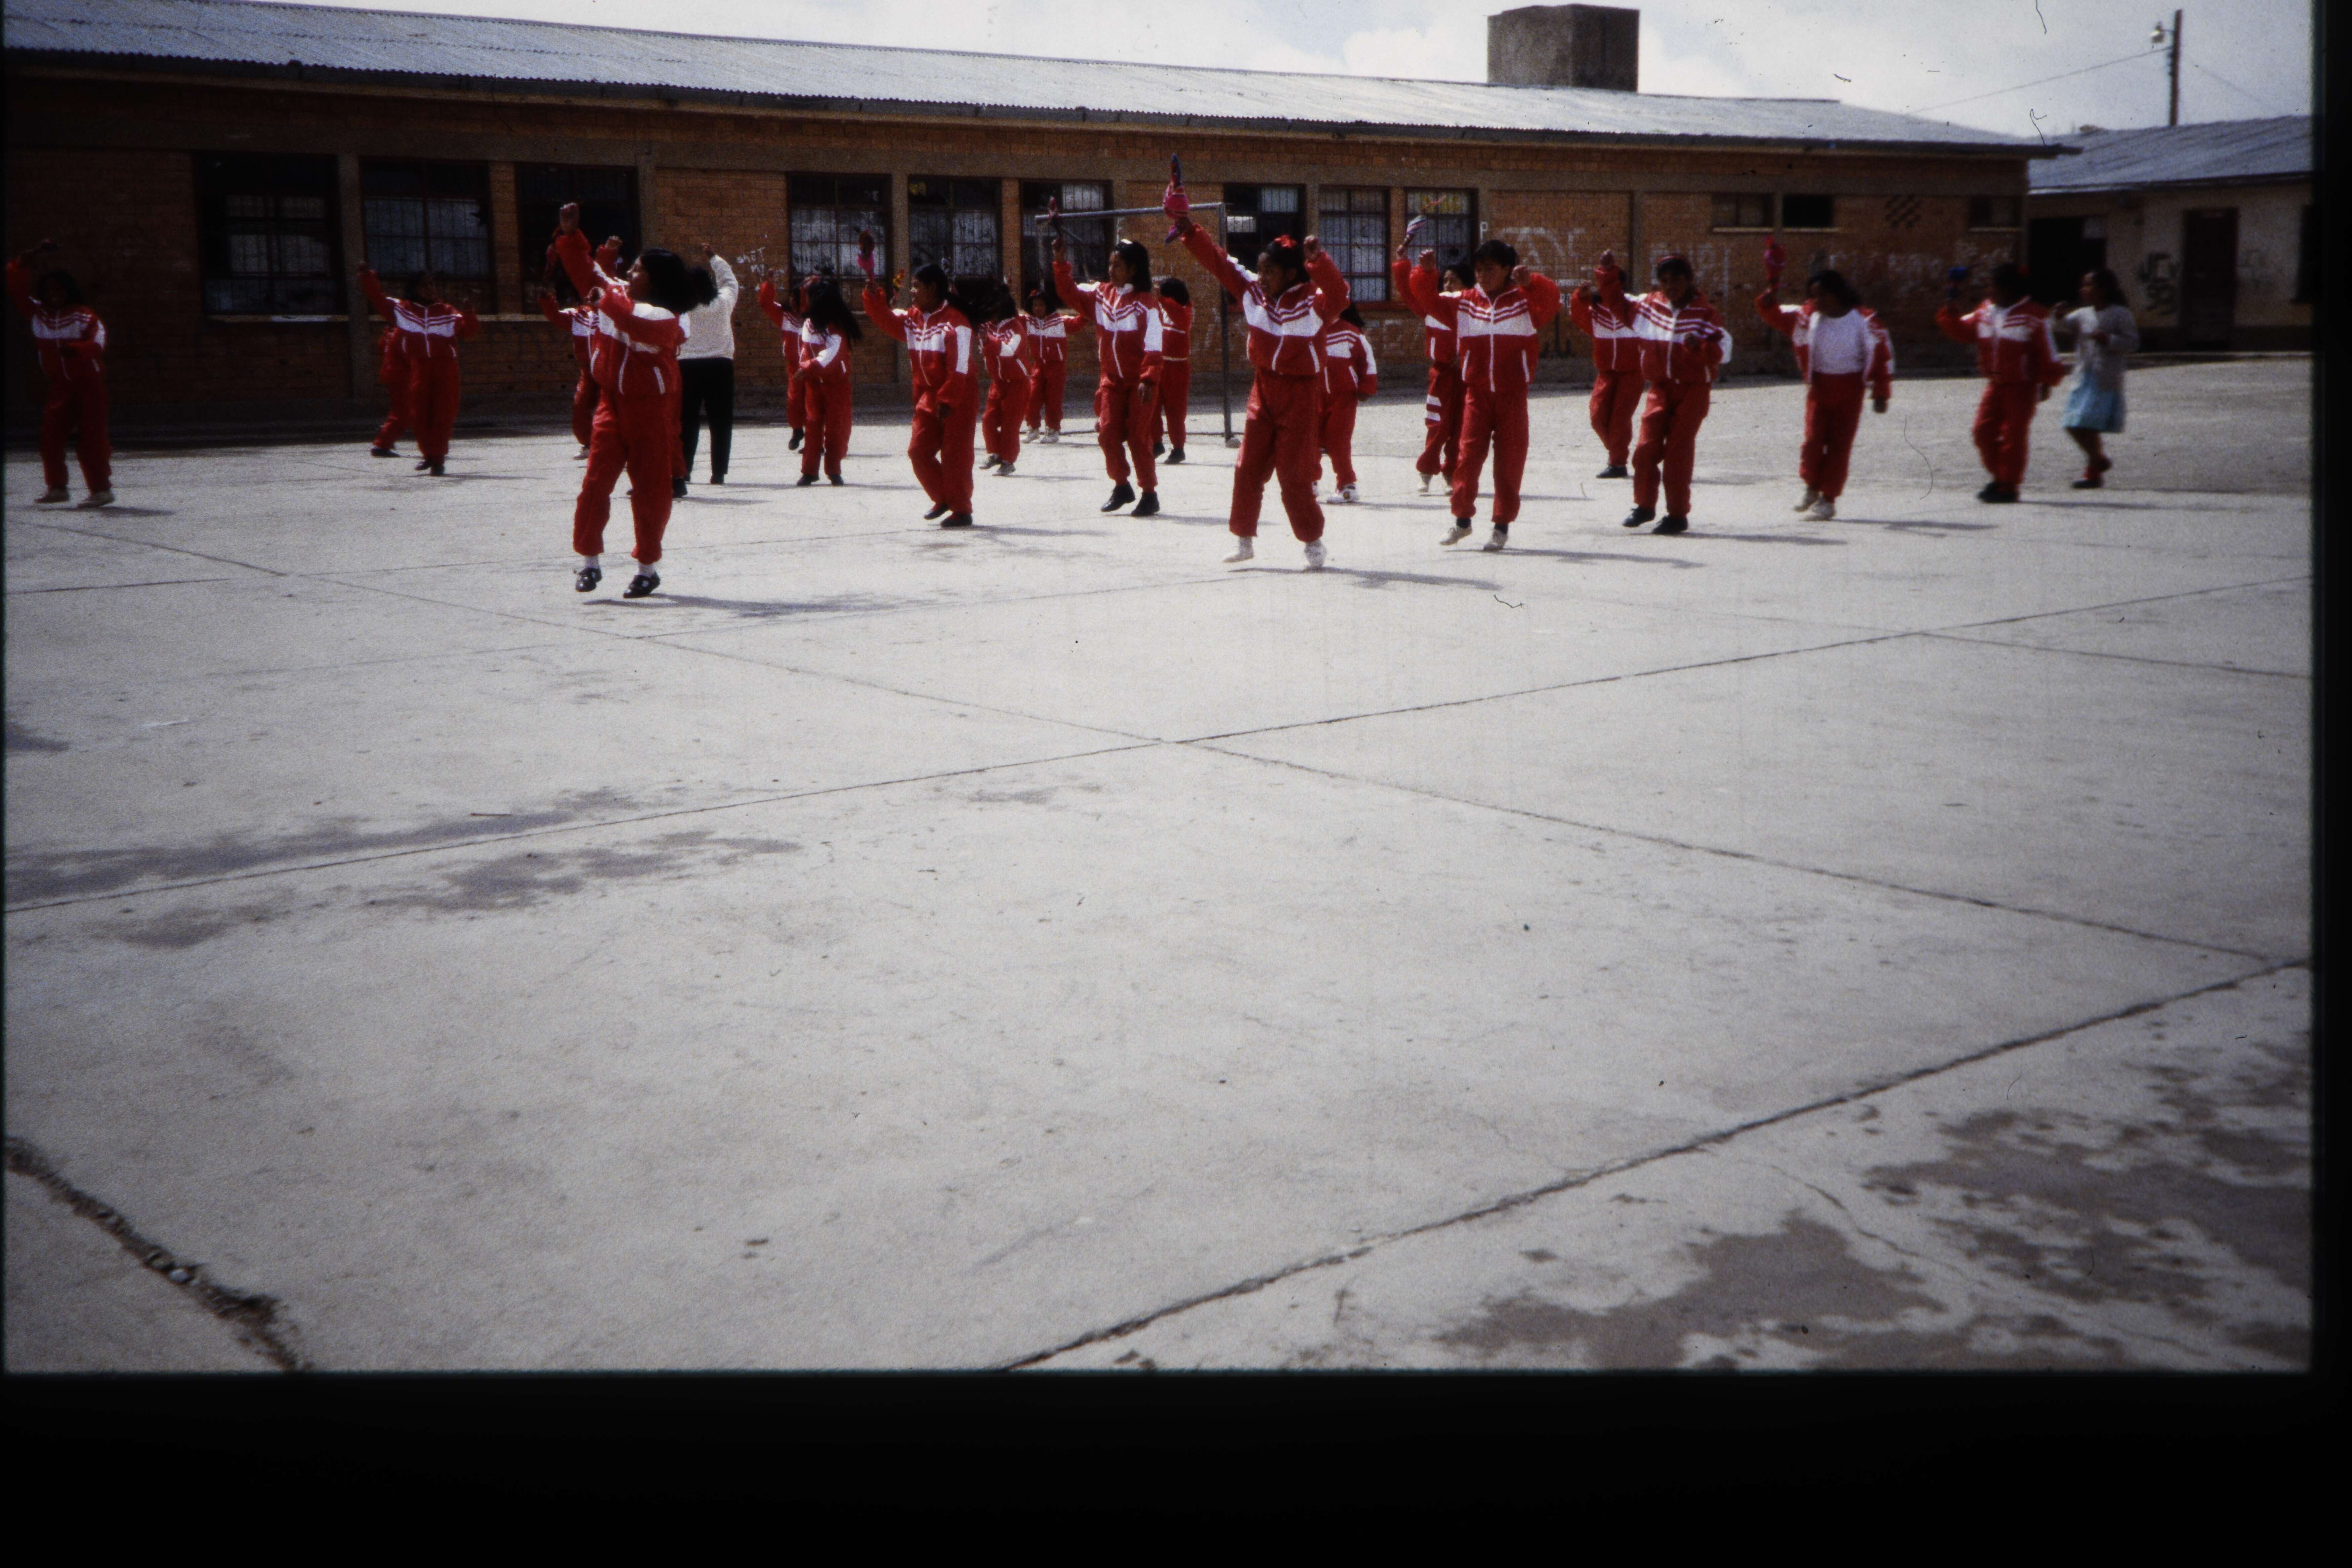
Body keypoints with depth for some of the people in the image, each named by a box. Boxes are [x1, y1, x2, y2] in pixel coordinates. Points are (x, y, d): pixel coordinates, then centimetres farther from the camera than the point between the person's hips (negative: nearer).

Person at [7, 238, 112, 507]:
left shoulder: (85, 315, -7)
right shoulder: (37, 314, 6)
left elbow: (98, 344, -19)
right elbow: (16, 283, 6)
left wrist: (73, 349, -36)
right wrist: (32, 255, -3)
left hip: (89, 384, -5)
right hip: (59, 386, 5)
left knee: (90, 437, -6)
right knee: (50, 435, 0)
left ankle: (102, 490, -1)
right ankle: (57, 487, 8)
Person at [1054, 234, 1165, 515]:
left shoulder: (1145, 303, -13)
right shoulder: (1101, 294, 5)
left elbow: (1154, 345, -17)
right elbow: (1069, 291, 7)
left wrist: (1149, 380, -24)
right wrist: (1060, 261, -7)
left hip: (1139, 383, -5)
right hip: (1112, 380, 5)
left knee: (1138, 437, -4)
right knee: (1108, 432, 1)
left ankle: (1150, 494, 7)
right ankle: (1122, 487, 18)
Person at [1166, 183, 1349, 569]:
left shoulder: (1313, 302, -15)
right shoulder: (1253, 292, 1)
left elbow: (1338, 297, -36)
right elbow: (1219, 262, 3)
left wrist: (1319, 261, -50)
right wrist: (1189, 231, -4)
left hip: (1300, 395, -6)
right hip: (1264, 390, 6)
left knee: (1294, 474, -4)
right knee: (1248, 468, 7)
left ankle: (1313, 543, 10)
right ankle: (1244, 540, 18)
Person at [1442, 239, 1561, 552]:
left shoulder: (1524, 300, 0)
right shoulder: (1465, 302, 7)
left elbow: (1551, 299, -18)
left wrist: (1530, 280, -35)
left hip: (1513, 393, -2)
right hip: (1476, 392, 2)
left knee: (1510, 458, 2)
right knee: (1469, 453, -2)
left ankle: (1503, 525, 10)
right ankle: (1463, 519, 10)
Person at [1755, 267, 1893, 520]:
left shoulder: (1864, 319, -8)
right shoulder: (1808, 317, -2)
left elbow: (1883, 354, -3)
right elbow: (1773, 314, 0)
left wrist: (1880, 394, -4)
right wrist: (1771, 294, -23)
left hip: (1849, 388, -2)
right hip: (1819, 386, 2)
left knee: (1840, 444, 0)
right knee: (1813, 439, -3)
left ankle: (1829, 499, 7)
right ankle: (1812, 488, 20)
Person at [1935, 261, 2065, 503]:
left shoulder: (2033, 317, -8)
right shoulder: (1985, 312, 9)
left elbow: (2048, 352, -6)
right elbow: (1962, 331, 16)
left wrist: (2046, 382, -7)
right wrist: (1950, 307, 5)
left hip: (2021, 387, -6)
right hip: (1995, 384, 6)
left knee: (2014, 434, -4)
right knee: (1984, 431, 4)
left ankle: (2009, 486, 2)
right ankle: (2000, 477, 21)